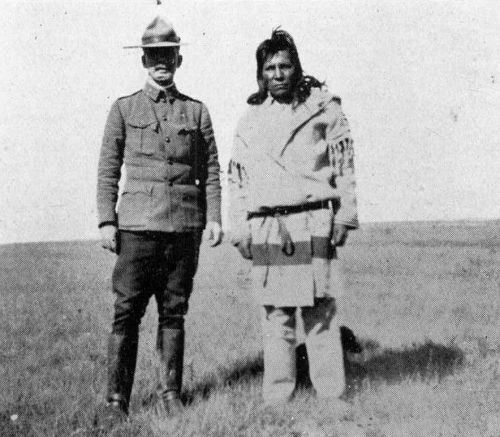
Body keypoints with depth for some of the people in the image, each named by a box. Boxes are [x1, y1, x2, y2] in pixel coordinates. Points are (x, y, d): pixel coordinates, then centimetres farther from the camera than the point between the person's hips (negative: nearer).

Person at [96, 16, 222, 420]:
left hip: (185, 226, 2)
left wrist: (213, 217, 0)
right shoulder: (124, 109, 8)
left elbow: (211, 170, 11)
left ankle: (172, 393, 16)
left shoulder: (197, 111, 12)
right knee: (127, 312, -3)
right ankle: (117, 398, 5)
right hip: (137, 224, -1)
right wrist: (106, 221, -4)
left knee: (174, 312, 6)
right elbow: (108, 170, 5)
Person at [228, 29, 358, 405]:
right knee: (275, 316, 5)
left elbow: (344, 165, 3)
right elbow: (237, 178, 16)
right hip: (265, 229, 3)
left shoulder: (323, 107, 6)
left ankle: (331, 394, 5)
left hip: (313, 223, -3)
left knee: (321, 312, -2)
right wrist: (239, 229, 9)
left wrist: (344, 216, -4)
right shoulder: (250, 119, 15)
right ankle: (277, 394, 12)